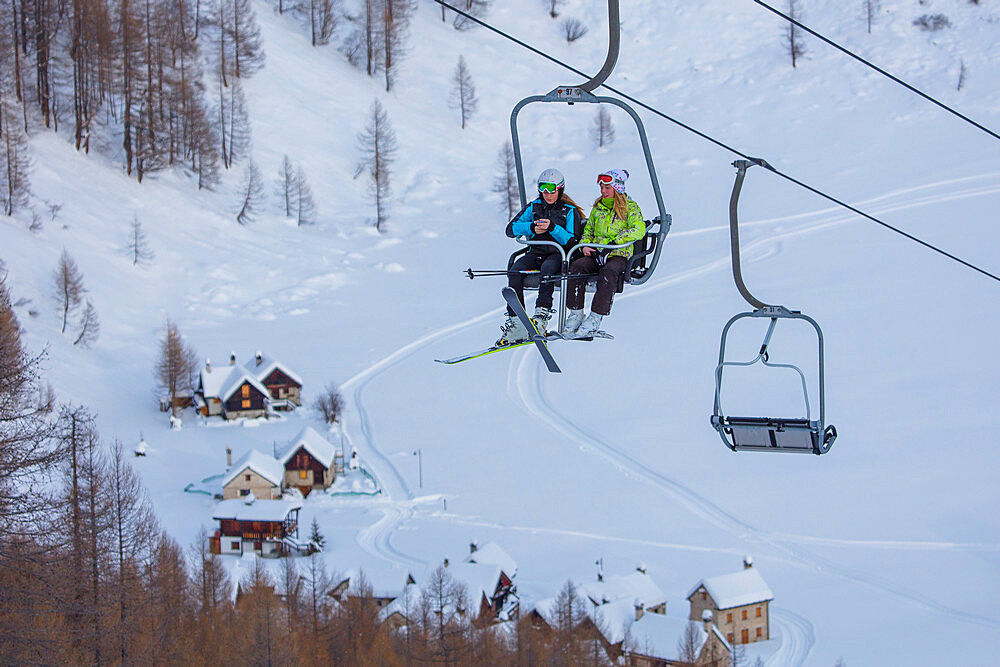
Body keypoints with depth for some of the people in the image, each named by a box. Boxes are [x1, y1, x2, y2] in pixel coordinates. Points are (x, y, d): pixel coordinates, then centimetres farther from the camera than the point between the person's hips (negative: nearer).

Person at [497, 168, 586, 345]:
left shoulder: (570, 211, 4)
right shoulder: (533, 207, 15)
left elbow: (572, 242, -6)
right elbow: (511, 229, 8)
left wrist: (553, 228, -18)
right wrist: (531, 227, -9)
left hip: (557, 254, -3)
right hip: (535, 253, 4)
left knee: (547, 269, -39)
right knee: (515, 272, -27)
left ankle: (542, 315, -46)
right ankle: (515, 320, -31)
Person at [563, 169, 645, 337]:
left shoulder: (630, 207, 3)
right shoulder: (598, 207, 19)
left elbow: (639, 230, -13)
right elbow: (588, 230, 26)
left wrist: (614, 243, -22)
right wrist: (585, 246, 2)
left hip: (619, 255, -4)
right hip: (596, 254, 4)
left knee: (608, 272, -38)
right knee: (577, 266, -27)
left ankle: (595, 318, -37)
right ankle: (575, 314, -24)